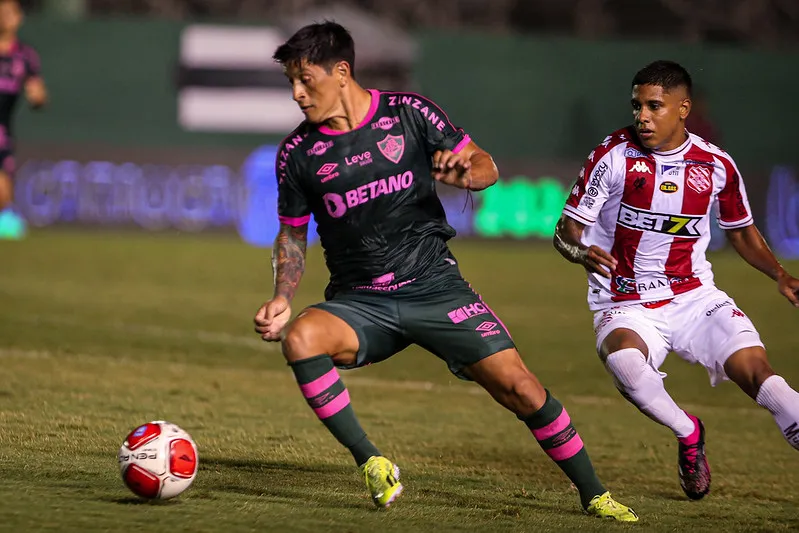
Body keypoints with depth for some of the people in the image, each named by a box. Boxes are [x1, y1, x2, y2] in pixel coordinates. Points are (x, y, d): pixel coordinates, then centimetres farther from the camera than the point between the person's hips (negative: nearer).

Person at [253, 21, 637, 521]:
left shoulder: (409, 113, -4)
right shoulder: (298, 153, -1)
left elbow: (485, 164, 3)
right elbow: (292, 234, 11)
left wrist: (466, 171, -21)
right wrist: (282, 299, -4)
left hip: (434, 286, -1)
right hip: (358, 304, 1)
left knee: (518, 387, -11)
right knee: (300, 338, -31)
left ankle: (594, 495, 7)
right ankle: (372, 463, -19)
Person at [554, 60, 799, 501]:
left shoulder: (716, 165, 0)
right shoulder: (613, 155, -8)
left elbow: (741, 232, 17)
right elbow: (566, 229, -6)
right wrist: (581, 252, -30)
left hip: (694, 297, 2)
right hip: (625, 307, -2)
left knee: (754, 368, -21)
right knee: (624, 362, -33)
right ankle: (688, 433, -7)